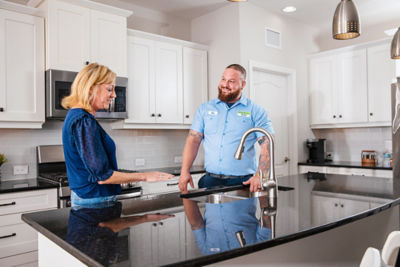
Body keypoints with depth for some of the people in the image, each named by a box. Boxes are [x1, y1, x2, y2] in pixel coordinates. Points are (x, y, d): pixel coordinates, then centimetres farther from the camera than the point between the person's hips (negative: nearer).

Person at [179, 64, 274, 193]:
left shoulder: (256, 111, 2)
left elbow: (267, 146, -5)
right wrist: (185, 171, -6)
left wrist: (260, 176, -18)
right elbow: (193, 140, 5)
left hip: (243, 182, -1)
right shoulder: (205, 108, 10)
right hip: (210, 180, 2)